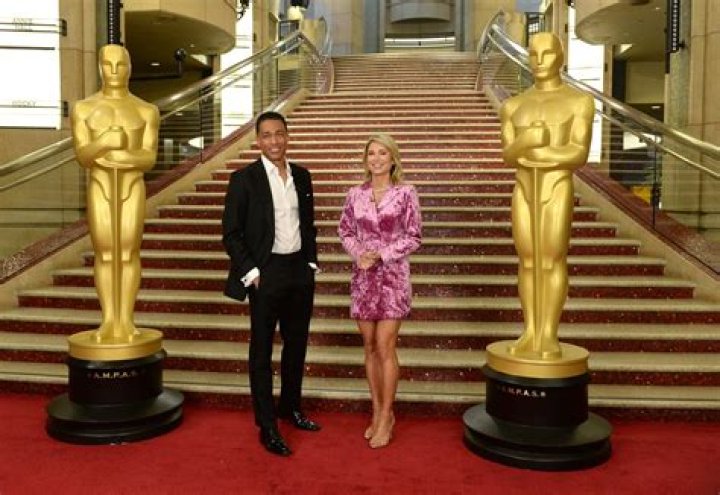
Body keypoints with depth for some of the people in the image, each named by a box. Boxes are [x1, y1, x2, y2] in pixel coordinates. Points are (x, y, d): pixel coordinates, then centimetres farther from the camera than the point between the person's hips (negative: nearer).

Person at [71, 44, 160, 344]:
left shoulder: (147, 111, 4)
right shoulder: (83, 109, 4)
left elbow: (149, 159, -3)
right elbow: (82, 156, -7)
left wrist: (123, 158, -20)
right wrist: (104, 143, -27)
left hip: (132, 189, 0)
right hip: (100, 189, 0)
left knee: (128, 254, -1)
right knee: (105, 255, 1)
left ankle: (126, 321, 7)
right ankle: (109, 321, 10)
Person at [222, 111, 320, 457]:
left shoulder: (301, 176, 8)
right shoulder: (244, 178, -8)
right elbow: (231, 233, -8)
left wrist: (311, 263, 9)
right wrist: (251, 272, -12)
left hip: (300, 272, 6)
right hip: (266, 274, -5)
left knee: (296, 344, 17)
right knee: (261, 351, 4)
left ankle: (290, 407, 35)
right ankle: (267, 428, 14)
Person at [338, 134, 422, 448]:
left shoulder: (405, 193, -4)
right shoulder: (355, 194, 5)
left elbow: (414, 237, -4)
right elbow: (345, 230, 10)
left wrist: (381, 254, -13)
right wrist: (359, 254, -8)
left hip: (392, 275, -3)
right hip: (362, 276, 4)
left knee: (385, 346, -5)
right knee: (370, 346, 8)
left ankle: (386, 416, 9)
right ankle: (378, 411, 22)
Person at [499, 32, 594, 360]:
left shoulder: (580, 102, -1)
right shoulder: (513, 106, 11)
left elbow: (579, 154, -11)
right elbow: (507, 156, 2)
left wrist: (526, 152, -9)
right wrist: (527, 141, -20)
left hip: (557, 189, -4)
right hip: (524, 191, 4)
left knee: (552, 261, -4)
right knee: (528, 262, 4)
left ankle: (549, 336, 5)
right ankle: (530, 333, 11)